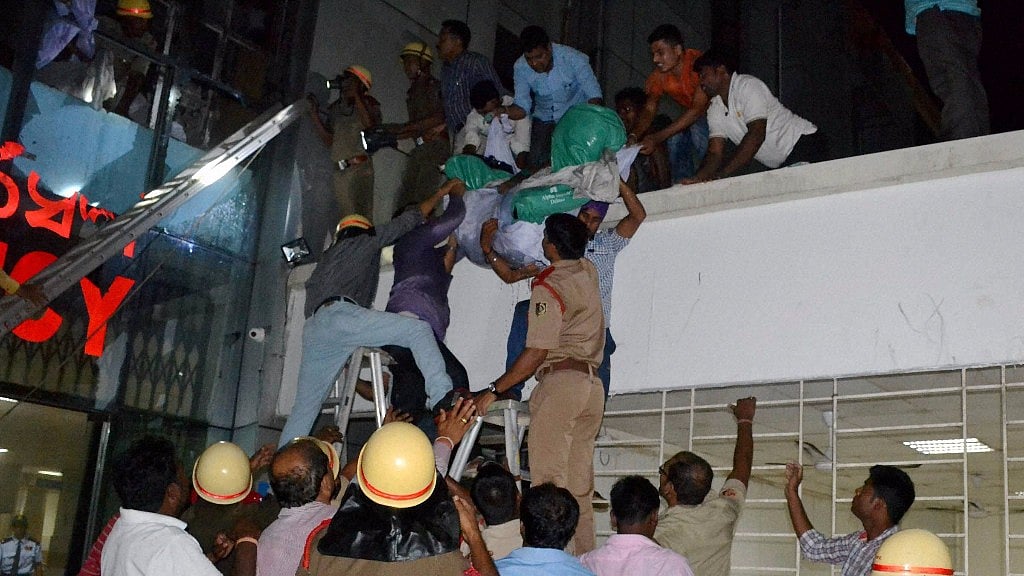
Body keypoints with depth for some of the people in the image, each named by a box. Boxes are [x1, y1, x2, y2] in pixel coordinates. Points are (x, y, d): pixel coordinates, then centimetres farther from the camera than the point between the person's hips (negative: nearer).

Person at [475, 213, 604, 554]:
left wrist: (494, 391, -7)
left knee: (549, 484, -9)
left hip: (560, 381, -8)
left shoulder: (548, 287, -8)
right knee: (580, 489, 8)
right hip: (593, 385, 8)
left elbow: (536, 353, -13)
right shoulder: (588, 271, 14)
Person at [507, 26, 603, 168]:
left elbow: (594, 97, -25)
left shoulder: (573, 58, -25)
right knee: (536, 164, -8)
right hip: (544, 119, 3)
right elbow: (522, 107, -12)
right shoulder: (520, 67, -16)